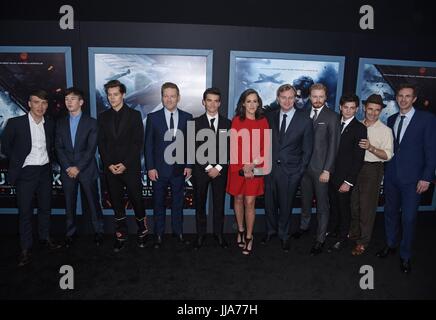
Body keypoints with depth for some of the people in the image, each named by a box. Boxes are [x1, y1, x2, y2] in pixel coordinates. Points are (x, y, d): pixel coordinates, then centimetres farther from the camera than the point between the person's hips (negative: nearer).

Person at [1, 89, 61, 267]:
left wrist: (49, 160, 7)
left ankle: (45, 237, 32)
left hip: (45, 171, 4)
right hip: (26, 173, -4)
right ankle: (26, 249, 13)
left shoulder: (50, 124, 4)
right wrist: (18, 163, 1)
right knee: (25, 212, 1)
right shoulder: (15, 123, -9)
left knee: (45, 207, 15)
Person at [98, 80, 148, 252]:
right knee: (117, 203, 8)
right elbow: (101, 144, 7)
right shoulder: (103, 117, 10)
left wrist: (125, 164, -12)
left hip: (131, 167, -3)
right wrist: (109, 165, -6)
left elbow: (138, 143, -5)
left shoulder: (134, 115, 1)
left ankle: (142, 231, 20)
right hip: (110, 169, 3)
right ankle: (121, 235, 20)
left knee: (136, 200, 1)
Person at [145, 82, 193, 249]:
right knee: (159, 203, 10)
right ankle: (159, 235, 24)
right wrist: (150, 168, -7)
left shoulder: (187, 117, 2)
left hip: (179, 169, 1)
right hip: (159, 169, -1)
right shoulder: (153, 117, -1)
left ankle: (178, 232, 29)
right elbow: (148, 145, -1)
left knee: (178, 202, 13)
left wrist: (189, 165, -1)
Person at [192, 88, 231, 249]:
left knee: (219, 203, 8)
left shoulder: (227, 123, 5)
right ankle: (200, 234, 21)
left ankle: (218, 233, 23)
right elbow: (195, 149, -4)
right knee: (200, 203, 8)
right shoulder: (196, 122, 1)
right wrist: (208, 167, -11)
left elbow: (229, 148, 1)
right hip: (201, 169, -1)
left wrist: (218, 167, -8)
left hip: (220, 170, 1)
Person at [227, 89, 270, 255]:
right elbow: (234, 146, -4)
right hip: (238, 167, 0)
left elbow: (266, 147, 0)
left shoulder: (263, 122, 3)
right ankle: (240, 231, 32)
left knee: (250, 202, 0)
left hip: (256, 169, 0)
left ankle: (249, 237, 14)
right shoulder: (236, 121, -1)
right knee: (238, 199, 12)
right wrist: (244, 166, -12)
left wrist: (253, 164, -11)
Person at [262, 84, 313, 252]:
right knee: (269, 202, 14)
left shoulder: (304, 119, -4)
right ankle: (271, 230, 38)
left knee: (286, 204, 11)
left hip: (290, 170, -2)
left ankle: (283, 235, 33)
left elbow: (307, 148, -2)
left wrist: (300, 171, -5)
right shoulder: (270, 117, 3)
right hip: (270, 167, 2)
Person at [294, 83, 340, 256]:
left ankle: (320, 239, 15)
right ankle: (304, 225, 39)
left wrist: (327, 170, -13)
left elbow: (333, 145, -9)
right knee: (305, 198, 19)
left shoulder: (332, 117, -6)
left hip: (320, 168, -4)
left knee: (322, 204, 3)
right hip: (304, 165, 5)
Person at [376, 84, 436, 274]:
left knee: (409, 218, 0)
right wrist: (385, 170, 4)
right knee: (391, 212, 15)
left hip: (412, 178, -4)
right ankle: (391, 245, 34)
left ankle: (405, 256, 17)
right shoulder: (391, 119, 10)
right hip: (391, 176, 5)